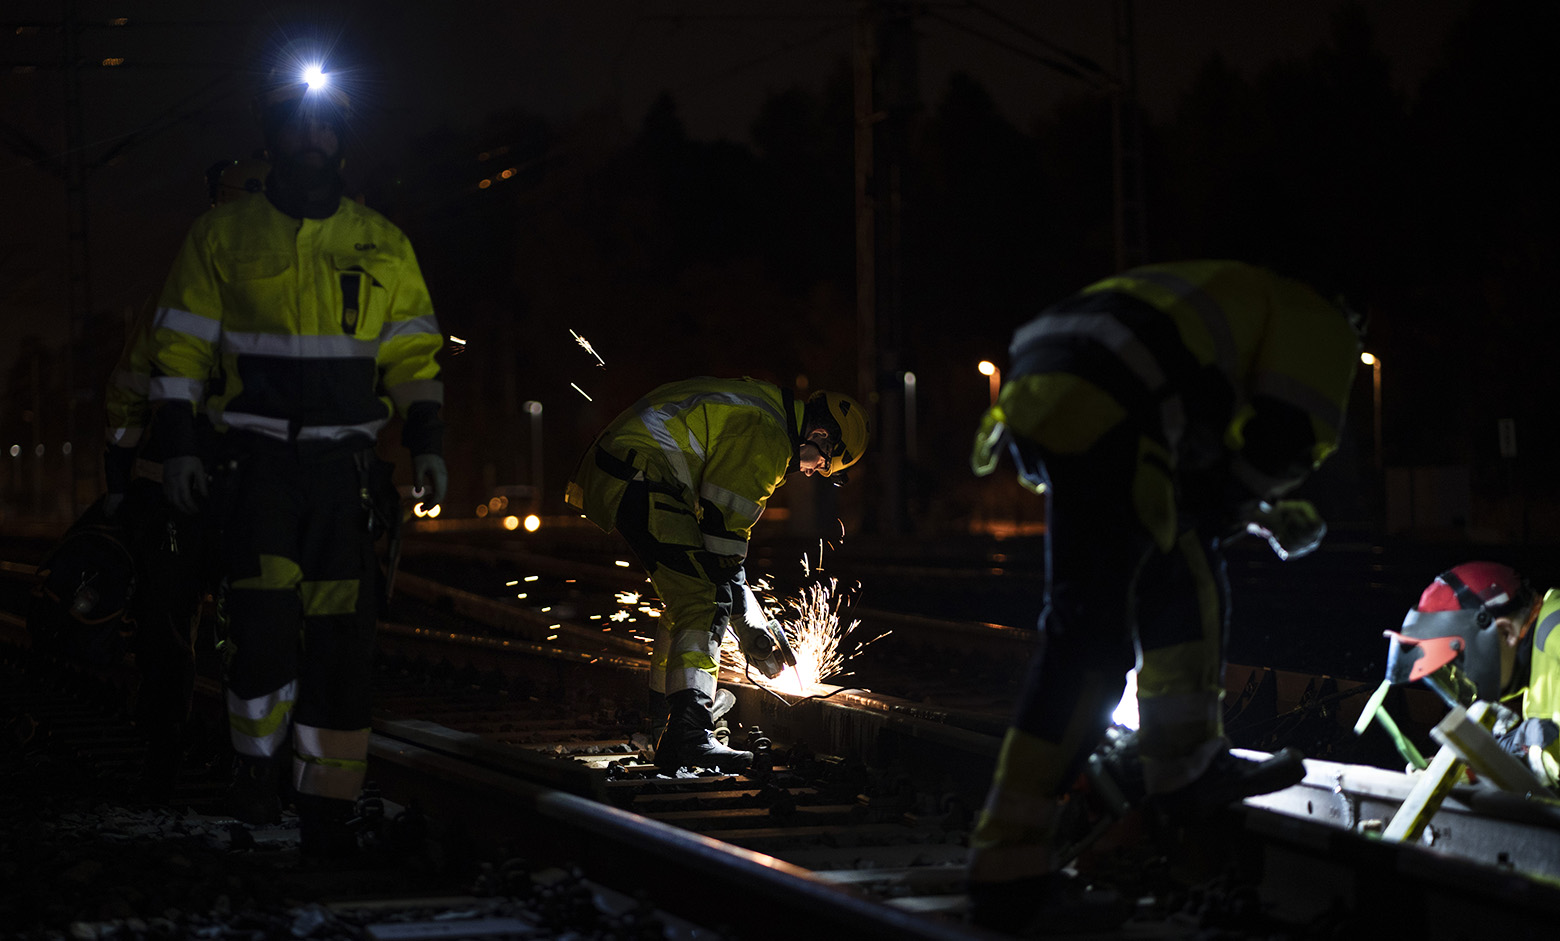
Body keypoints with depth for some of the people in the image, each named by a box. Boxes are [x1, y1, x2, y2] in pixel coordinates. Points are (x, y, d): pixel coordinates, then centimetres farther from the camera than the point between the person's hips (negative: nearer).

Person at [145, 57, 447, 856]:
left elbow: (413, 354, 13)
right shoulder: (224, 236, 6)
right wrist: (177, 448, -2)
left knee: (340, 628, -1)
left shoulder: (382, 246, 12)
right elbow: (180, 347, 6)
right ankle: (258, 758, 1)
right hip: (257, 453, -2)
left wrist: (426, 443, 2)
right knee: (264, 603, -19)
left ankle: (326, 804, 4)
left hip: (345, 460, 2)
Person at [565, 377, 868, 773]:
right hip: (638, 484, -11)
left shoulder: (758, 406, 23)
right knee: (706, 602, -16)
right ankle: (687, 734, -27)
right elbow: (722, 528, -12)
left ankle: (664, 704, 37)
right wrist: (747, 622, -5)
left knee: (689, 592, 24)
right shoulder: (767, 438, -10)